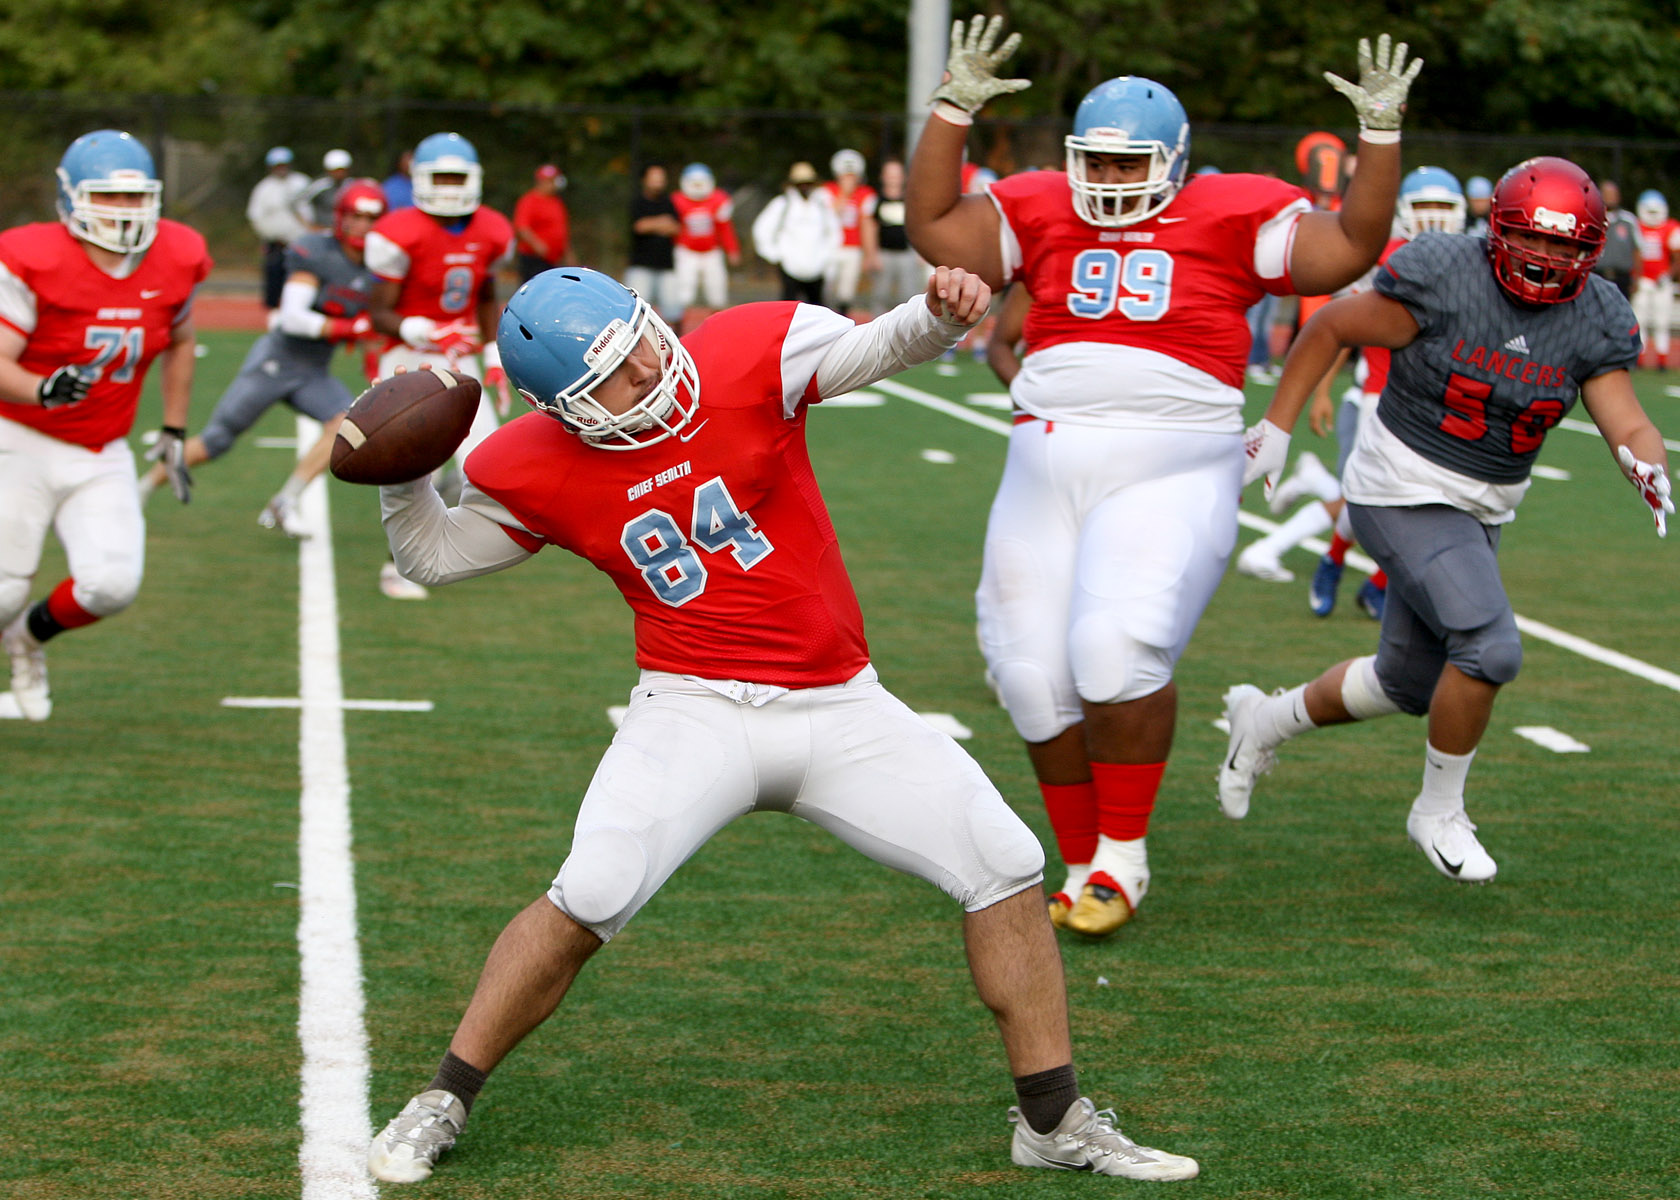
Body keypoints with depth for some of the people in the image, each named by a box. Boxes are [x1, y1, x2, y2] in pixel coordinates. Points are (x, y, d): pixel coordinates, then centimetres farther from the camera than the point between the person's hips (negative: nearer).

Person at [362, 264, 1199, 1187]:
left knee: (1007, 868, -2)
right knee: (589, 900, -19)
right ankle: (438, 1107, -1)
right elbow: (434, 554, 11)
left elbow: (879, 349, -18)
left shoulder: (746, 357, -10)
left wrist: (940, 313, -40)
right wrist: (404, 474, -8)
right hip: (698, 711, -2)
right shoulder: (540, 470, -4)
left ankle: (1054, 1123, 13)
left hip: (841, 704, 2)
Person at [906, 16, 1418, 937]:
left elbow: (1350, 248, 1)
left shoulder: (1228, 219, 2)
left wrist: (1380, 132, -5)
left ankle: (1122, 854, -2)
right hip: (1047, 471, 4)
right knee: (1036, 676, 4)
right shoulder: (1043, 214, 10)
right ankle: (1082, 866, 22)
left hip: (1169, 472, -4)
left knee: (1117, 648, -22)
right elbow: (935, 232, 6)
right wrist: (953, 109, 1)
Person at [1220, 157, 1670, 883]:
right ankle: (1439, 813, -1)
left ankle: (1265, 721, 43)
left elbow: (1627, 426, -9)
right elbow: (1330, 329, -8)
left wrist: (1651, 474, -32)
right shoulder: (1443, 280, -19)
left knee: (1409, 685, 18)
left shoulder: (1592, 321, -4)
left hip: (1478, 514, 7)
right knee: (1490, 648, -23)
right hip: (1405, 497, -7)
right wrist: (1274, 430, -7)